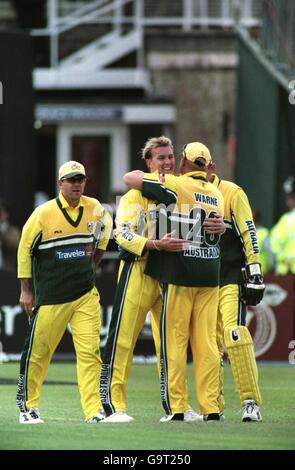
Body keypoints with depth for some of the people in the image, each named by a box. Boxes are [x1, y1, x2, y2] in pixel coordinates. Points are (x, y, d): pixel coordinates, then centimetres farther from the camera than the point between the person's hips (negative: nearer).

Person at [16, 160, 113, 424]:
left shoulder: (94, 209, 2)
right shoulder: (43, 214, -9)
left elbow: (105, 225, 27)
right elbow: (25, 250, 0)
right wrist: (26, 291, 1)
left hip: (86, 295, 3)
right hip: (50, 297, -3)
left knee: (90, 352, -6)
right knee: (37, 352, 3)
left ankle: (93, 411, -8)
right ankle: (27, 407, 19)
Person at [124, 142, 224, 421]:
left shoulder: (175, 185, -8)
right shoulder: (216, 195, 11)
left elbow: (129, 179, -7)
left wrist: (144, 173, 16)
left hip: (179, 275, -5)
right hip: (210, 274, 5)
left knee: (174, 341, 0)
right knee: (206, 343, 6)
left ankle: (175, 408, -1)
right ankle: (210, 408, 4)